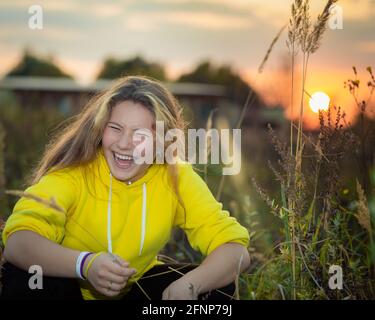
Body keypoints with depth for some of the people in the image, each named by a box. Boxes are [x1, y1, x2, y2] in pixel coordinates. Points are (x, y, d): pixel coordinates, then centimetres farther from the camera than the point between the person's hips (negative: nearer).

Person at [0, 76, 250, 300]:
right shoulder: (74, 170, -24)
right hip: (70, 287, -2)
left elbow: (236, 249, -22)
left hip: (135, 289, 3)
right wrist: (84, 264, -53)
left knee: (216, 287, -19)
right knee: (29, 277, -33)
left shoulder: (177, 178, -16)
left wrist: (188, 285, -41)